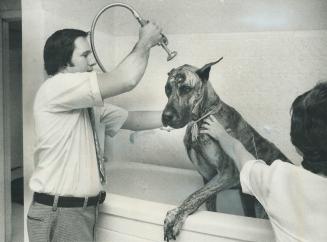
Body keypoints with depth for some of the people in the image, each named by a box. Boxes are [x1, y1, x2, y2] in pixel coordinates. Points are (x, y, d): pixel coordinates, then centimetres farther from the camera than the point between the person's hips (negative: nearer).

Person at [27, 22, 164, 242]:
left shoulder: (90, 105, 11)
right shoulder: (55, 87, -16)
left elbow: (134, 120, 13)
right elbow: (127, 79, -24)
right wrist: (145, 42, -7)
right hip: (59, 213, -8)